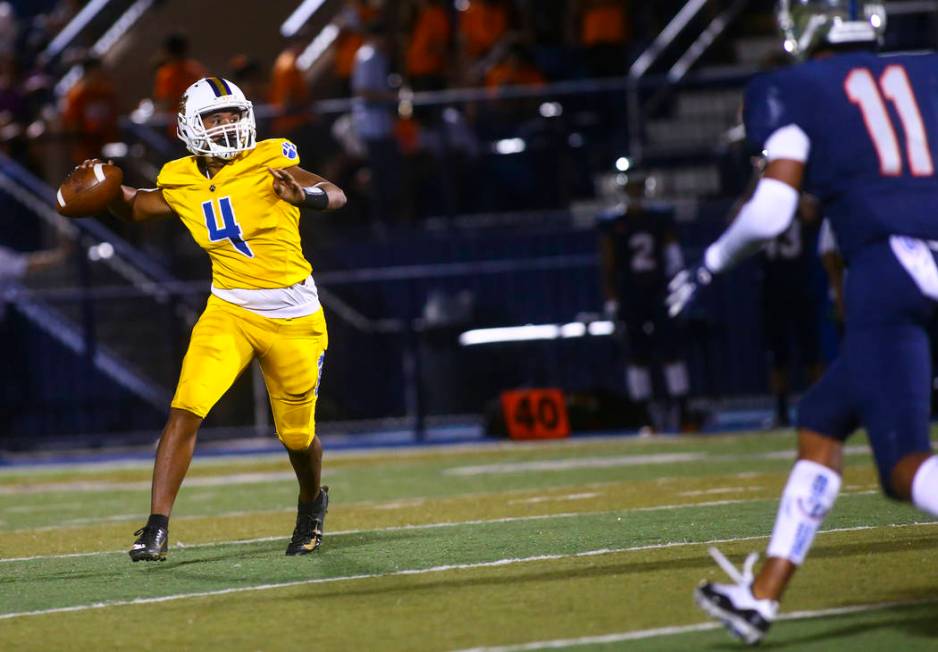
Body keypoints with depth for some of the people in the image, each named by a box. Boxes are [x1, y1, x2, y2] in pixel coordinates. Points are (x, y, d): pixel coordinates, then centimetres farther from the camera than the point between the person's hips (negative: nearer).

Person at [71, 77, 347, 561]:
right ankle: (157, 528, -19)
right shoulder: (182, 183, 1)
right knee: (186, 409, -19)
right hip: (229, 312, 2)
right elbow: (134, 208, 20)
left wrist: (304, 194, -45)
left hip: (293, 317, -2)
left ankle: (312, 504, 45)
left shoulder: (269, 163, -12)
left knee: (297, 434, 12)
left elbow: (335, 196, -23)